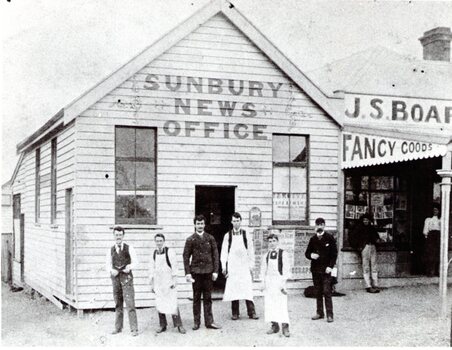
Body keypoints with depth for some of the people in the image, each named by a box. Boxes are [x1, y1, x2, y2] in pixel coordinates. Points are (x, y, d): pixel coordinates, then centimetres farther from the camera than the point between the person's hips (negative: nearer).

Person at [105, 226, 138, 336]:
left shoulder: (129, 248, -1)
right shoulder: (111, 250, 8)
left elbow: (135, 262, 2)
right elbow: (108, 264, 12)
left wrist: (129, 267, -18)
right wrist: (111, 270, -9)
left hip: (126, 277, -3)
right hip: (115, 278, 3)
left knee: (130, 304, -9)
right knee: (118, 304, 10)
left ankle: (134, 329, -7)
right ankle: (118, 327, 20)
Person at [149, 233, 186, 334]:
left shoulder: (169, 252, -4)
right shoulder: (154, 254, 9)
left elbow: (174, 266, -6)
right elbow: (151, 269, 14)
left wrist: (174, 281, -11)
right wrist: (152, 284, 12)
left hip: (168, 282, -4)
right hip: (158, 283, 4)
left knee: (172, 304, -9)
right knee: (159, 304, 3)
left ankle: (179, 325, -2)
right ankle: (162, 325, 13)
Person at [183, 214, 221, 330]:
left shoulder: (210, 238, 6)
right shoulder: (190, 240, 2)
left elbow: (215, 255, 7)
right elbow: (186, 257, 3)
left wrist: (215, 271, 0)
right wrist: (187, 273, -4)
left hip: (208, 272, 1)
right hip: (196, 272, -1)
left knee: (208, 298, 5)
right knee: (196, 298, 5)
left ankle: (209, 322, 9)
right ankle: (196, 322, 12)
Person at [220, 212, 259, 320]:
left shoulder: (246, 235, 7)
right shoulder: (227, 236, 7)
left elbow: (251, 252, 8)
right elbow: (224, 252, 7)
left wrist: (251, 266, 5)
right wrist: (224, 266, 0)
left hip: (244, 266, 0)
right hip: (232, 267, 0)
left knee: (248, 290, -5)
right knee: (233, 290, 0)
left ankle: (251, 312, 0)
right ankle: (235, 313, 8)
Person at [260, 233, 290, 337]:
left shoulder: (282, 254, -2)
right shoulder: (266, 255, 9)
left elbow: (286, 269, -2)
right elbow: (263, 270, 15)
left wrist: (283, 282, -8)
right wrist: (263, 282, 6)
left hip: (279, 280, -4)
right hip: (268, 281, 4)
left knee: (282, 304, -9)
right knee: (269, 304, 2)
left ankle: (285, 327, -6)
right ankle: (274, 325, 10)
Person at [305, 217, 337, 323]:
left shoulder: (329, 238, 0)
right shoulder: (313, 239, 10)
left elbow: (334, 253, -1)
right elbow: (307, 253, 14)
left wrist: (330, 266, -11)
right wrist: (311, 255, -10)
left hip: (325, 269, -4)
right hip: (315, 269, 4)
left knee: (327, 291, -8)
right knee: (318, 292, 8)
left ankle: (329, 314, -5)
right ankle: (320, 313, 16)